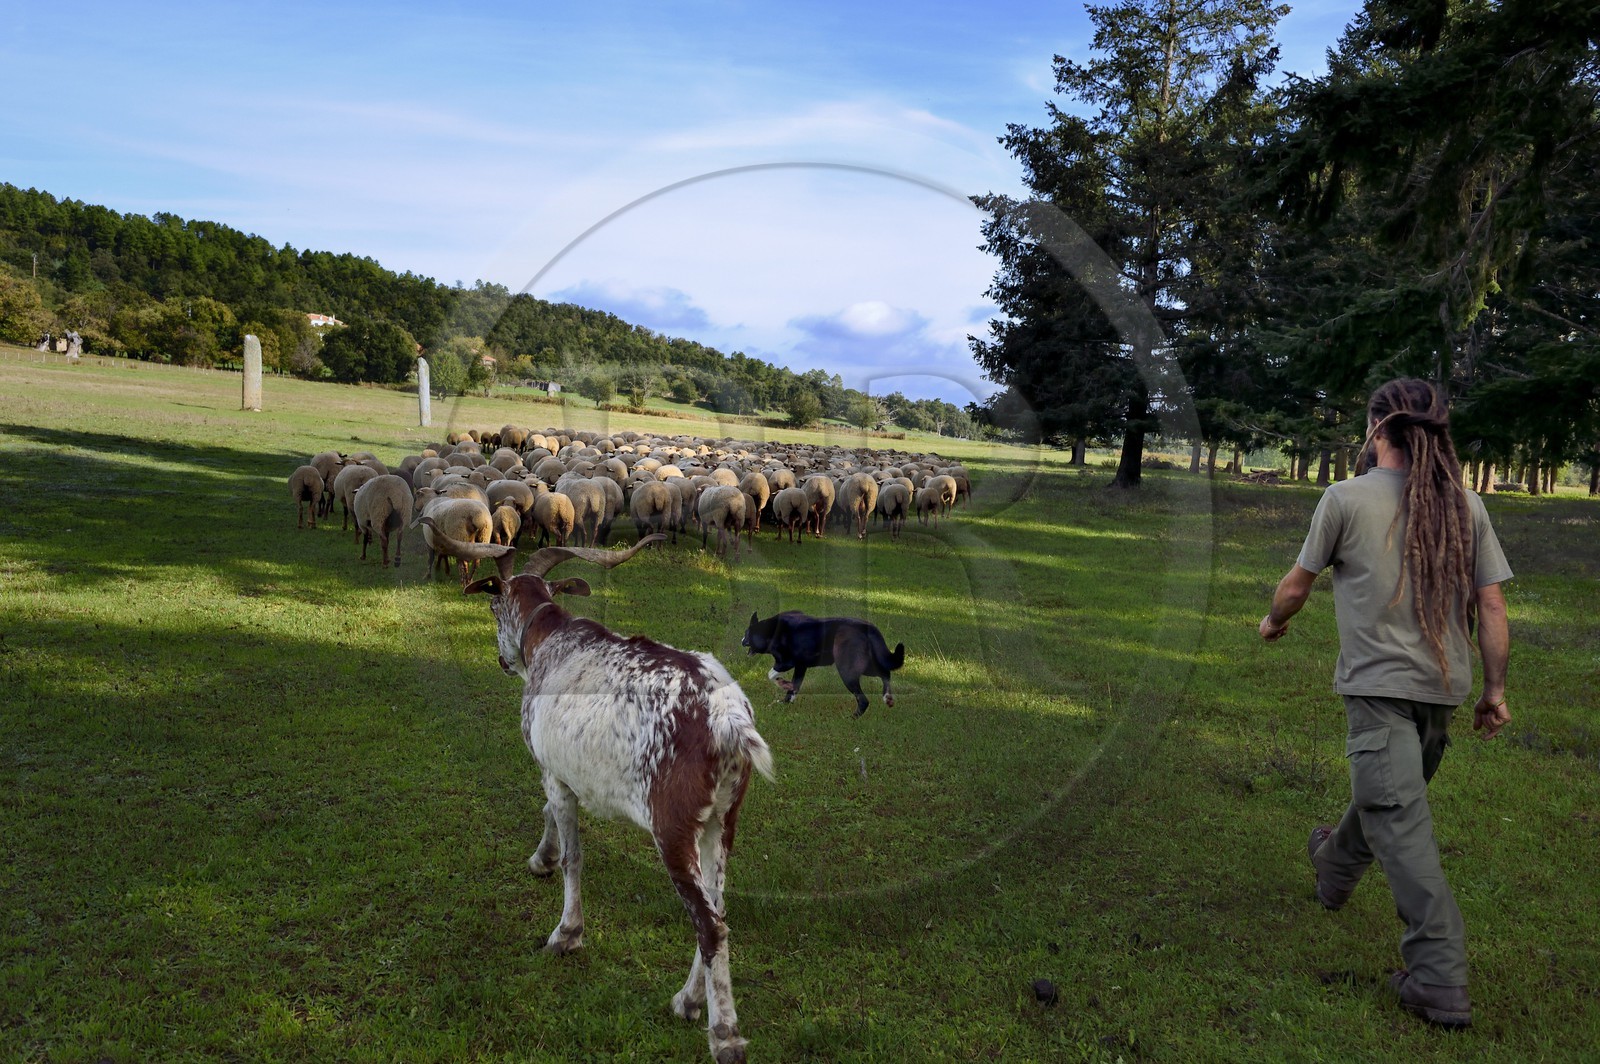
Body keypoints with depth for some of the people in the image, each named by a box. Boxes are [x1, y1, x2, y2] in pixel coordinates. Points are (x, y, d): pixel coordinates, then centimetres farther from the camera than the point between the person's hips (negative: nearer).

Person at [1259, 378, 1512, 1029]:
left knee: (1400, 826, -6)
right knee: (1384, 794, 25)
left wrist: (1273, 621, 21)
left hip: (1380, 687, -6)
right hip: (1443, 687, 6)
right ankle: (1335, 867, 50)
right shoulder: (1465, 505, 3)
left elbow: (1297, 585, 1)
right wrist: (1495, 690, 11)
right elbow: (1492, 605, 2)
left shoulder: (1347, 498, -9)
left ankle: (1439, 984, -7)